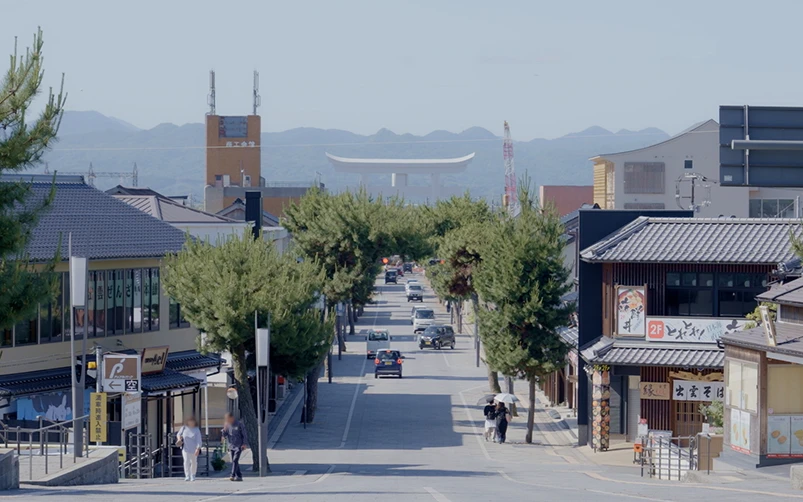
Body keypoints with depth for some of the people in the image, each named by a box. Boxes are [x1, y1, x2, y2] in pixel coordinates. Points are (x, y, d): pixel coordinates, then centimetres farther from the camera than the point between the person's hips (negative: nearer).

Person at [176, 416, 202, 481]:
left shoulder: (196, 430, -8)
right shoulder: (184, 428, 0)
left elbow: (199, 440, -13)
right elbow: (178, 434, 19)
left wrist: (198, 449, -25)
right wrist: (179, 438, -4)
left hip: (194, 449, 0)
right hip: (185, 448, 0)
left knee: (194, 462, 12)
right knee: (186, 461, -16)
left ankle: (193, 476, 31)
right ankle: (187, 476, -21)